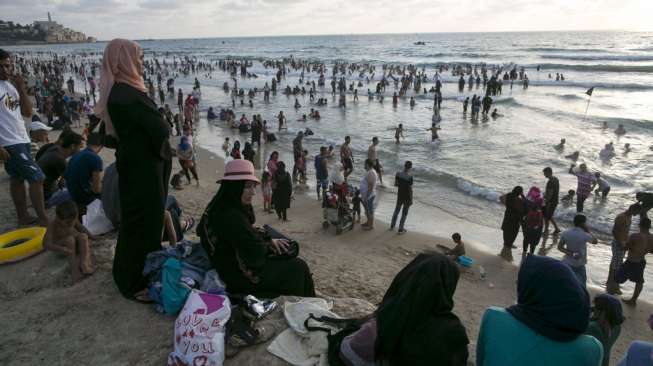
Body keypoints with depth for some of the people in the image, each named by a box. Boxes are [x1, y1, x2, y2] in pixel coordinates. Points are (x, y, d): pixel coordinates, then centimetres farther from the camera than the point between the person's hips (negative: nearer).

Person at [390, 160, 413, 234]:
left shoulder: (398, 174, -9)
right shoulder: (410, 177, -23)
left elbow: (395, 184, 2)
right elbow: (410, 189, -18)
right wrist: (411, 200, -9)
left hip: (400, 196, 5)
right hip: (407, 197, -5)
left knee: (396, 210, 23)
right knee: (404, 213, 10)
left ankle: (392, 226, 34)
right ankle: (400, 229, 18)